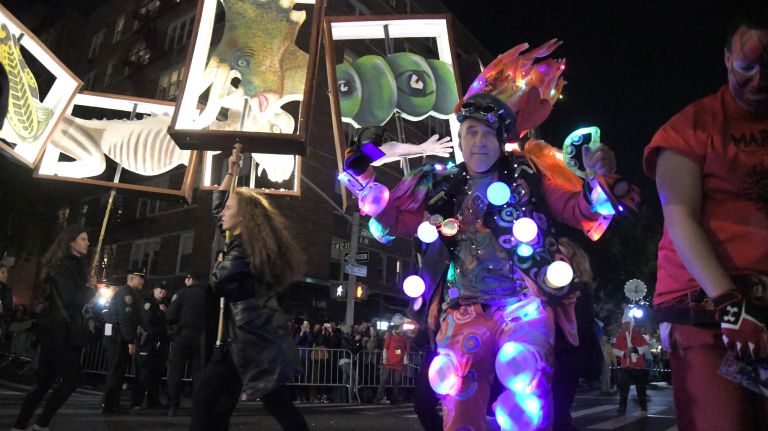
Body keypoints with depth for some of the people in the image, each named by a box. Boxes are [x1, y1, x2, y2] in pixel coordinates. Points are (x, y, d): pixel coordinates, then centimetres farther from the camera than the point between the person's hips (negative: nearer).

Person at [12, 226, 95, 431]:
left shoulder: (72, 264, 16)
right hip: (59, 331, -9)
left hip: (56, 330, 9)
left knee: (45, 381, 12)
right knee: (71, 378, -5)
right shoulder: (65, 264, -13)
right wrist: (91, 291, -8)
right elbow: (68, 299, -21)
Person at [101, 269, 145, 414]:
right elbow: (125, 318, -22)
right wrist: (131, 341, -23)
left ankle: (113, 404, 18)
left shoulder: (131, 294, 18)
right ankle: (107, 405, -1)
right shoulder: (126, 293, -14)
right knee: (115, 370, -6)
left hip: (121, 337, 10)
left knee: (118, 370, 12)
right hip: (117, 336, -10)